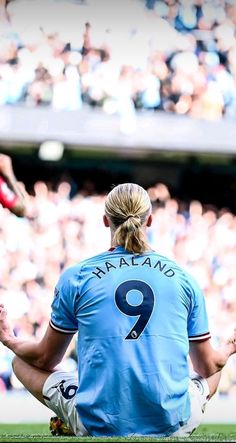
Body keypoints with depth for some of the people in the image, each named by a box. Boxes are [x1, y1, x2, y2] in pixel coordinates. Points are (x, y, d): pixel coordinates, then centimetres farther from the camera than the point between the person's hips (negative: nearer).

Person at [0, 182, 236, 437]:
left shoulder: (76, 276, 1)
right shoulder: (184, 279, 4)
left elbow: (47, 358, 12)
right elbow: (207, 366, 14)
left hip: (98, 425, -1)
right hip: (173, 426, 1)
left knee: (22, 360, 21)